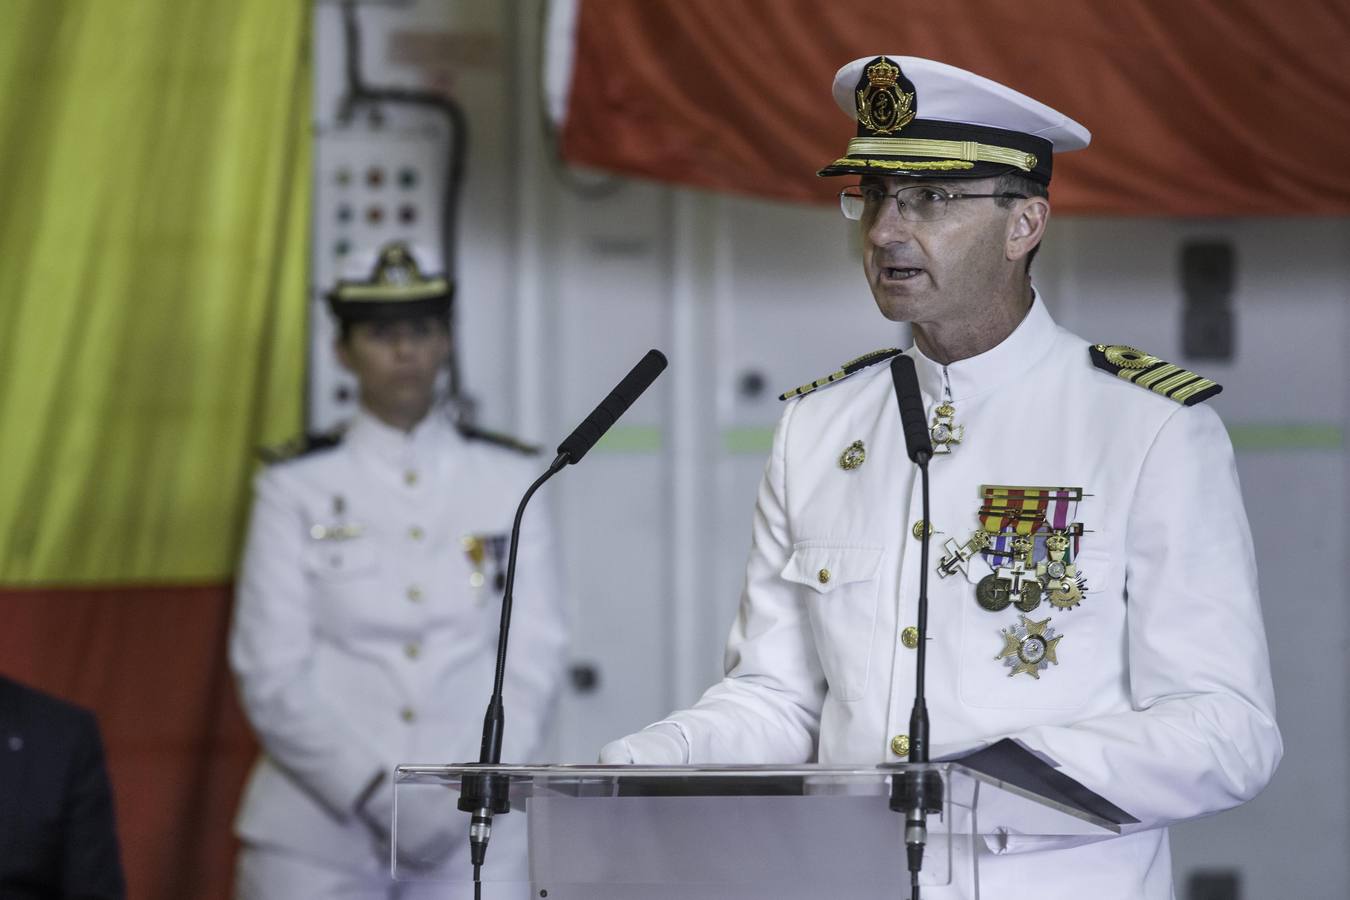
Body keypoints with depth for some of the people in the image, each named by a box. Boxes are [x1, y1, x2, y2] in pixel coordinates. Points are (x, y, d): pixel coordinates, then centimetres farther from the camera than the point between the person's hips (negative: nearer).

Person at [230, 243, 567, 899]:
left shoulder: (508, 483, 9)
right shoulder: (295, 490, 4)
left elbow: (533, 658, 6)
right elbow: (272, 673, -1)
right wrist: (374, 792, -11)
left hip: (473, 831, 1)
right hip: (318, 831, -1)